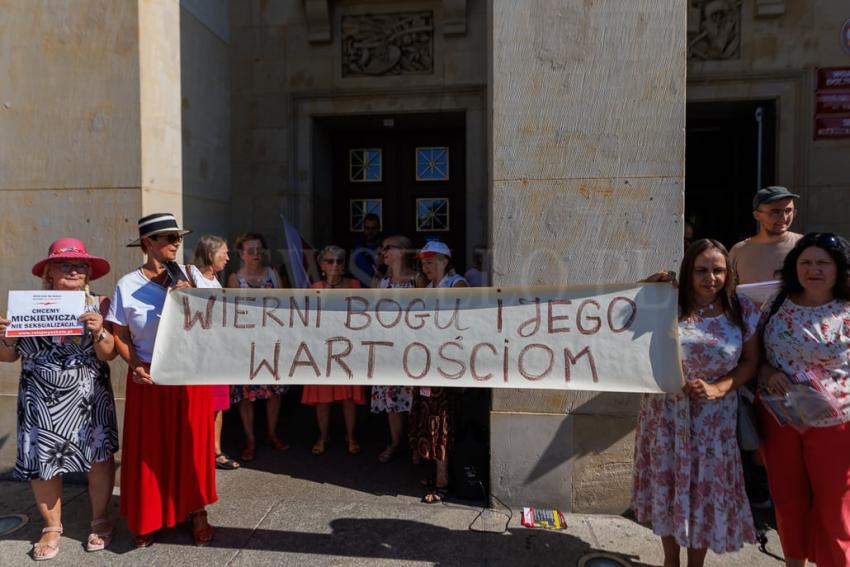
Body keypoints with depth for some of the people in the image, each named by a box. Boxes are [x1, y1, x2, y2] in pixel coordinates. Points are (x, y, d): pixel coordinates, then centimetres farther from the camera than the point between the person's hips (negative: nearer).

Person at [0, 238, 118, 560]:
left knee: (99, 456, 5)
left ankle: (100, 520, 26)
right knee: (42, 463, 7)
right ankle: (52, 527, 28)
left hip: (88, 398, -1)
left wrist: (99, 331, -28)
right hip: (41, 401, 1)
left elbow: (108, 354, -9)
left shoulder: (98, 304, -4)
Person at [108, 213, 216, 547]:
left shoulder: (190, 275, 0)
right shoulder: (128, 285, -4)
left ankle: (197, 512, 24)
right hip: (149, 378, -1)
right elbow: (119, 335, 0)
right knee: (150, 450, 8)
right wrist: (135, 364, -14)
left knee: (192, 444, 8)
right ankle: (148, 518, 26)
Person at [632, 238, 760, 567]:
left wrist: (719, 388, -12)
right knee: (667, 486, 13)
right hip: (666, 414, 0)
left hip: (714, 419, 1)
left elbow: (750, 362, 3)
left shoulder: (742, 311, -4)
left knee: (707, 490, 12)